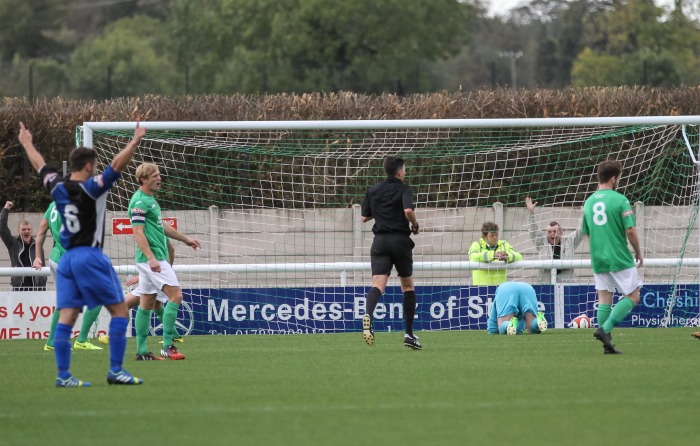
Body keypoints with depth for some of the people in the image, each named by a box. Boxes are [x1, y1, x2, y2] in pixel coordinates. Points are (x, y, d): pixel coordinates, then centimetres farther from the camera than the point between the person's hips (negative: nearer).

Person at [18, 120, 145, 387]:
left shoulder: (58, 187, 6)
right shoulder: (90, 188, -11)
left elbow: (40, 165, 24)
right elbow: (117, 165, -18)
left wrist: (27, 144, 40)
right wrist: (136, 140, -13)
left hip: (66, 259, 7)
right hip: (90, 257, -7)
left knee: (66, 317, 2)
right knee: (119, 310, 0)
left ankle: (63, 374, -4)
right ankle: (115, 370, -6)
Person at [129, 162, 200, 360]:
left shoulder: (150, 200, 17)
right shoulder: (139, 202, -13)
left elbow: (161, 226, 29)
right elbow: (138, 232, -20)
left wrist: (185, 239, 37)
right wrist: (151, 258, -28)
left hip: (155, 258, 10)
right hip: (151, 258, -10)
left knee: (147, 303, 10)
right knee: (175, 295, -13)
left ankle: (141, 350, 12)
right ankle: (167, 345, -15)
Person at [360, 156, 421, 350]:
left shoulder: (373, 190, 11)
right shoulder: (404, 189, -3)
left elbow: (364, 217, 16)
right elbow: (408, 210, -21)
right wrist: (415, 225, -2)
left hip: (380, 240, 3)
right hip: (400, 239, -3)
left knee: (378, 283, -10)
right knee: (408, 286, 13)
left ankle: (368, 315, -42)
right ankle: (409, 333, 12)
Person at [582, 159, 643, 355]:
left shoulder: (588, 202, 8)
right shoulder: (619, 200, -10)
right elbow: (630, 230, -13)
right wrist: (638, 252, 2)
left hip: (598, 259, 6)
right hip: (620, 258, -6)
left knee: (604, 299, 9)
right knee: (633, 296, 3)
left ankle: (607, 343, 4)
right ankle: (605, 329, -13)